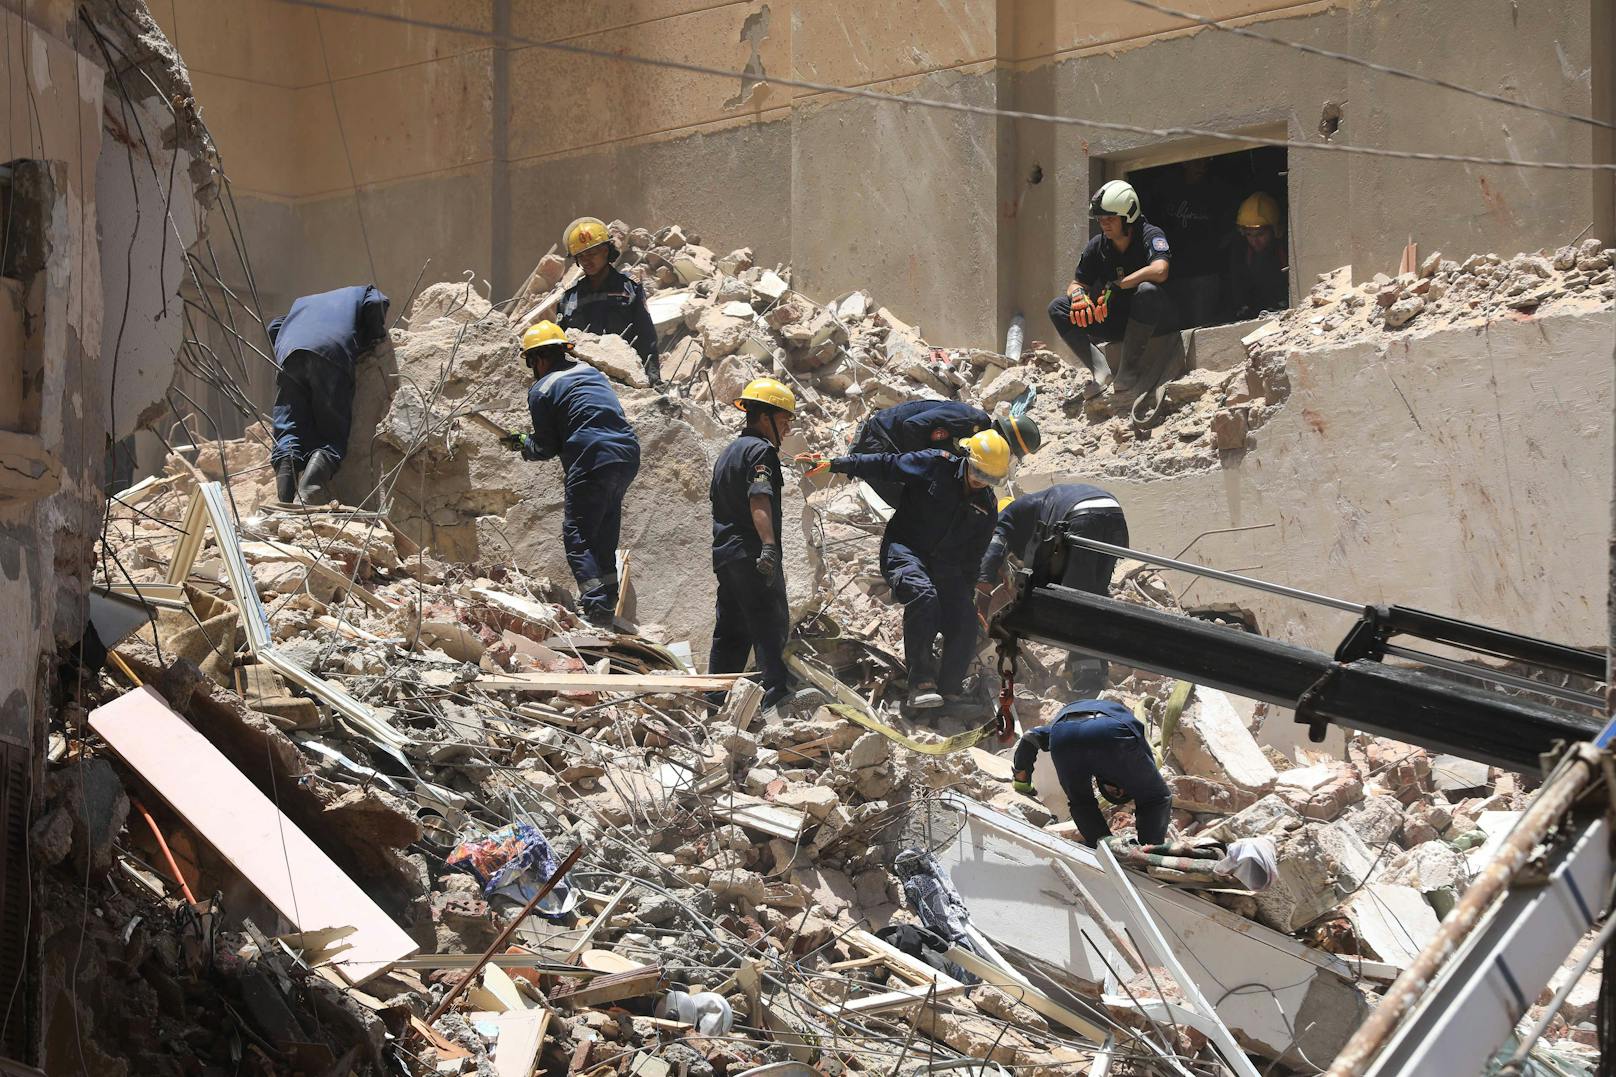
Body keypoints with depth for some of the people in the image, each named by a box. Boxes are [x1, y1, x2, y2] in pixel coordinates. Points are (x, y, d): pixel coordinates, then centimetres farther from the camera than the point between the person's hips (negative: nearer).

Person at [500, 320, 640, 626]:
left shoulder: (542, 390, 0)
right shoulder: (591, 373, 21)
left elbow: (546, 448, 2)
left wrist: (521, 443, 25)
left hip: (592, 464, -7)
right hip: (628, 457, 7)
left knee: (577, 536, -1)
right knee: (604, 535, 17)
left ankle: (595, 606, -14)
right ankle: (608, 604, 18)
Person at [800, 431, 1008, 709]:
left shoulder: (986, 504, 8)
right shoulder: (934, 465, -8)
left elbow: (974, 554, 18)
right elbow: (884, 465, -7)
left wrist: (964, 593, 17)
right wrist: (833, 464, -14)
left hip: (946, 566, 5)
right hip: (905, 550, -5)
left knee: (965, 623, -13)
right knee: (923, 595, -35)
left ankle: (950, 691, 3)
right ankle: (921, 683, -33)